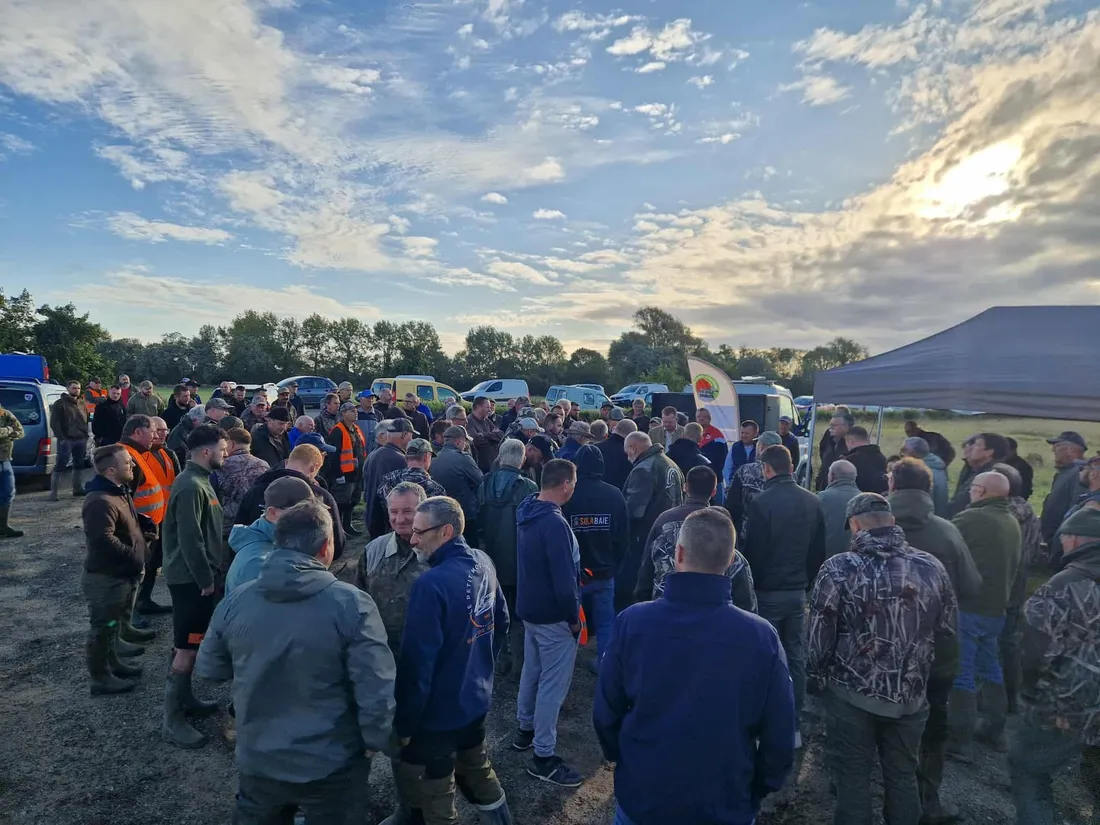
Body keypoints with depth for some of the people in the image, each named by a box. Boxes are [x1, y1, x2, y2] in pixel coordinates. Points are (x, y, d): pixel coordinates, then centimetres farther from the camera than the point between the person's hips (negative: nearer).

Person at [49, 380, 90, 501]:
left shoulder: (81, 404, 16)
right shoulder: (60, 404, -4)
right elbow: (54, 423, -9)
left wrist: (86, 436, 11)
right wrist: (61, 438, -16)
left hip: (81, 440, 6)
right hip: (66, 440, -6)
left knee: (79, 465, 12)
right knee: (60, 465, -7)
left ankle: (78, 489, 21)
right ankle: (53, 492, -5)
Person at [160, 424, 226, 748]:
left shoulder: (198, 481, 9)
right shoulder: (191, 487, -23)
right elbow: (190, 539, -24)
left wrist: (216, 566, 17)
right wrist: (206, 579, -18)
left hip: (197, 575, 10)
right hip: (192, 579, -10)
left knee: (190, 643, 19)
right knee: (187, 647, -3)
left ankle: (184, 699, 33)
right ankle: (172, 720, 7)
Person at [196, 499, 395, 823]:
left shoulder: (233, 602, -11)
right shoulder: (351, 603, -24)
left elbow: (210, 669, 5)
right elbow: (377, 689, -23)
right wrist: (374, 740, -6)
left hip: (258, 761, 3)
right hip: (332, 767, -3)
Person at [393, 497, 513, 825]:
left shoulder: (431, 584, -29)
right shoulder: (483, 562, -4)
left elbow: (416, 664, -25)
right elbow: (501, 622, 10)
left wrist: (404, 724, -12)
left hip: (438, 714, -7)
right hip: (476, 700, 7)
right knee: (480, 775, 29)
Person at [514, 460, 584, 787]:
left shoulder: (529, 513, 2)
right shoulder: (554, 523, -28)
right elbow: (563, 581, -26)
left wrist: (576, 568, 17)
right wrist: (574, 618, -13)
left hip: (530, 608, 9)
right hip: (553, 616, -9)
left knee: (532, 672, 23)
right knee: (553, 683, 3)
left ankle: (526, 730, 39)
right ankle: (544, 757, 14)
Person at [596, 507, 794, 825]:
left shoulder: (632, 622, -19)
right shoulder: (761, 636, -19)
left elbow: (606, 713, -8)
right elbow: (779, 735, -10)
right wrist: (759, 788, 9)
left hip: (641, 798, 0)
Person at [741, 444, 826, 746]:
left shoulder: (761, 503, -18)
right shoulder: (813, 502, 1)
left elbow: (752, 551, -14)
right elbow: (819, 551, 7)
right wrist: (808, 584, 17)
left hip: (767, 592, -5)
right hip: (798, 591, 5)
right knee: (795, 657, 13)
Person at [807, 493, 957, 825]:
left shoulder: (839, 569, -16)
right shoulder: (931, 567, -5)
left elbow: (818, 635, -13)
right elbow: (947, 630, 3)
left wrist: (816, 680, 4)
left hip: (852, 694, -3)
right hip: (911, 695, 4)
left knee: (853, 777, 12)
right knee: (903, 775, 21)